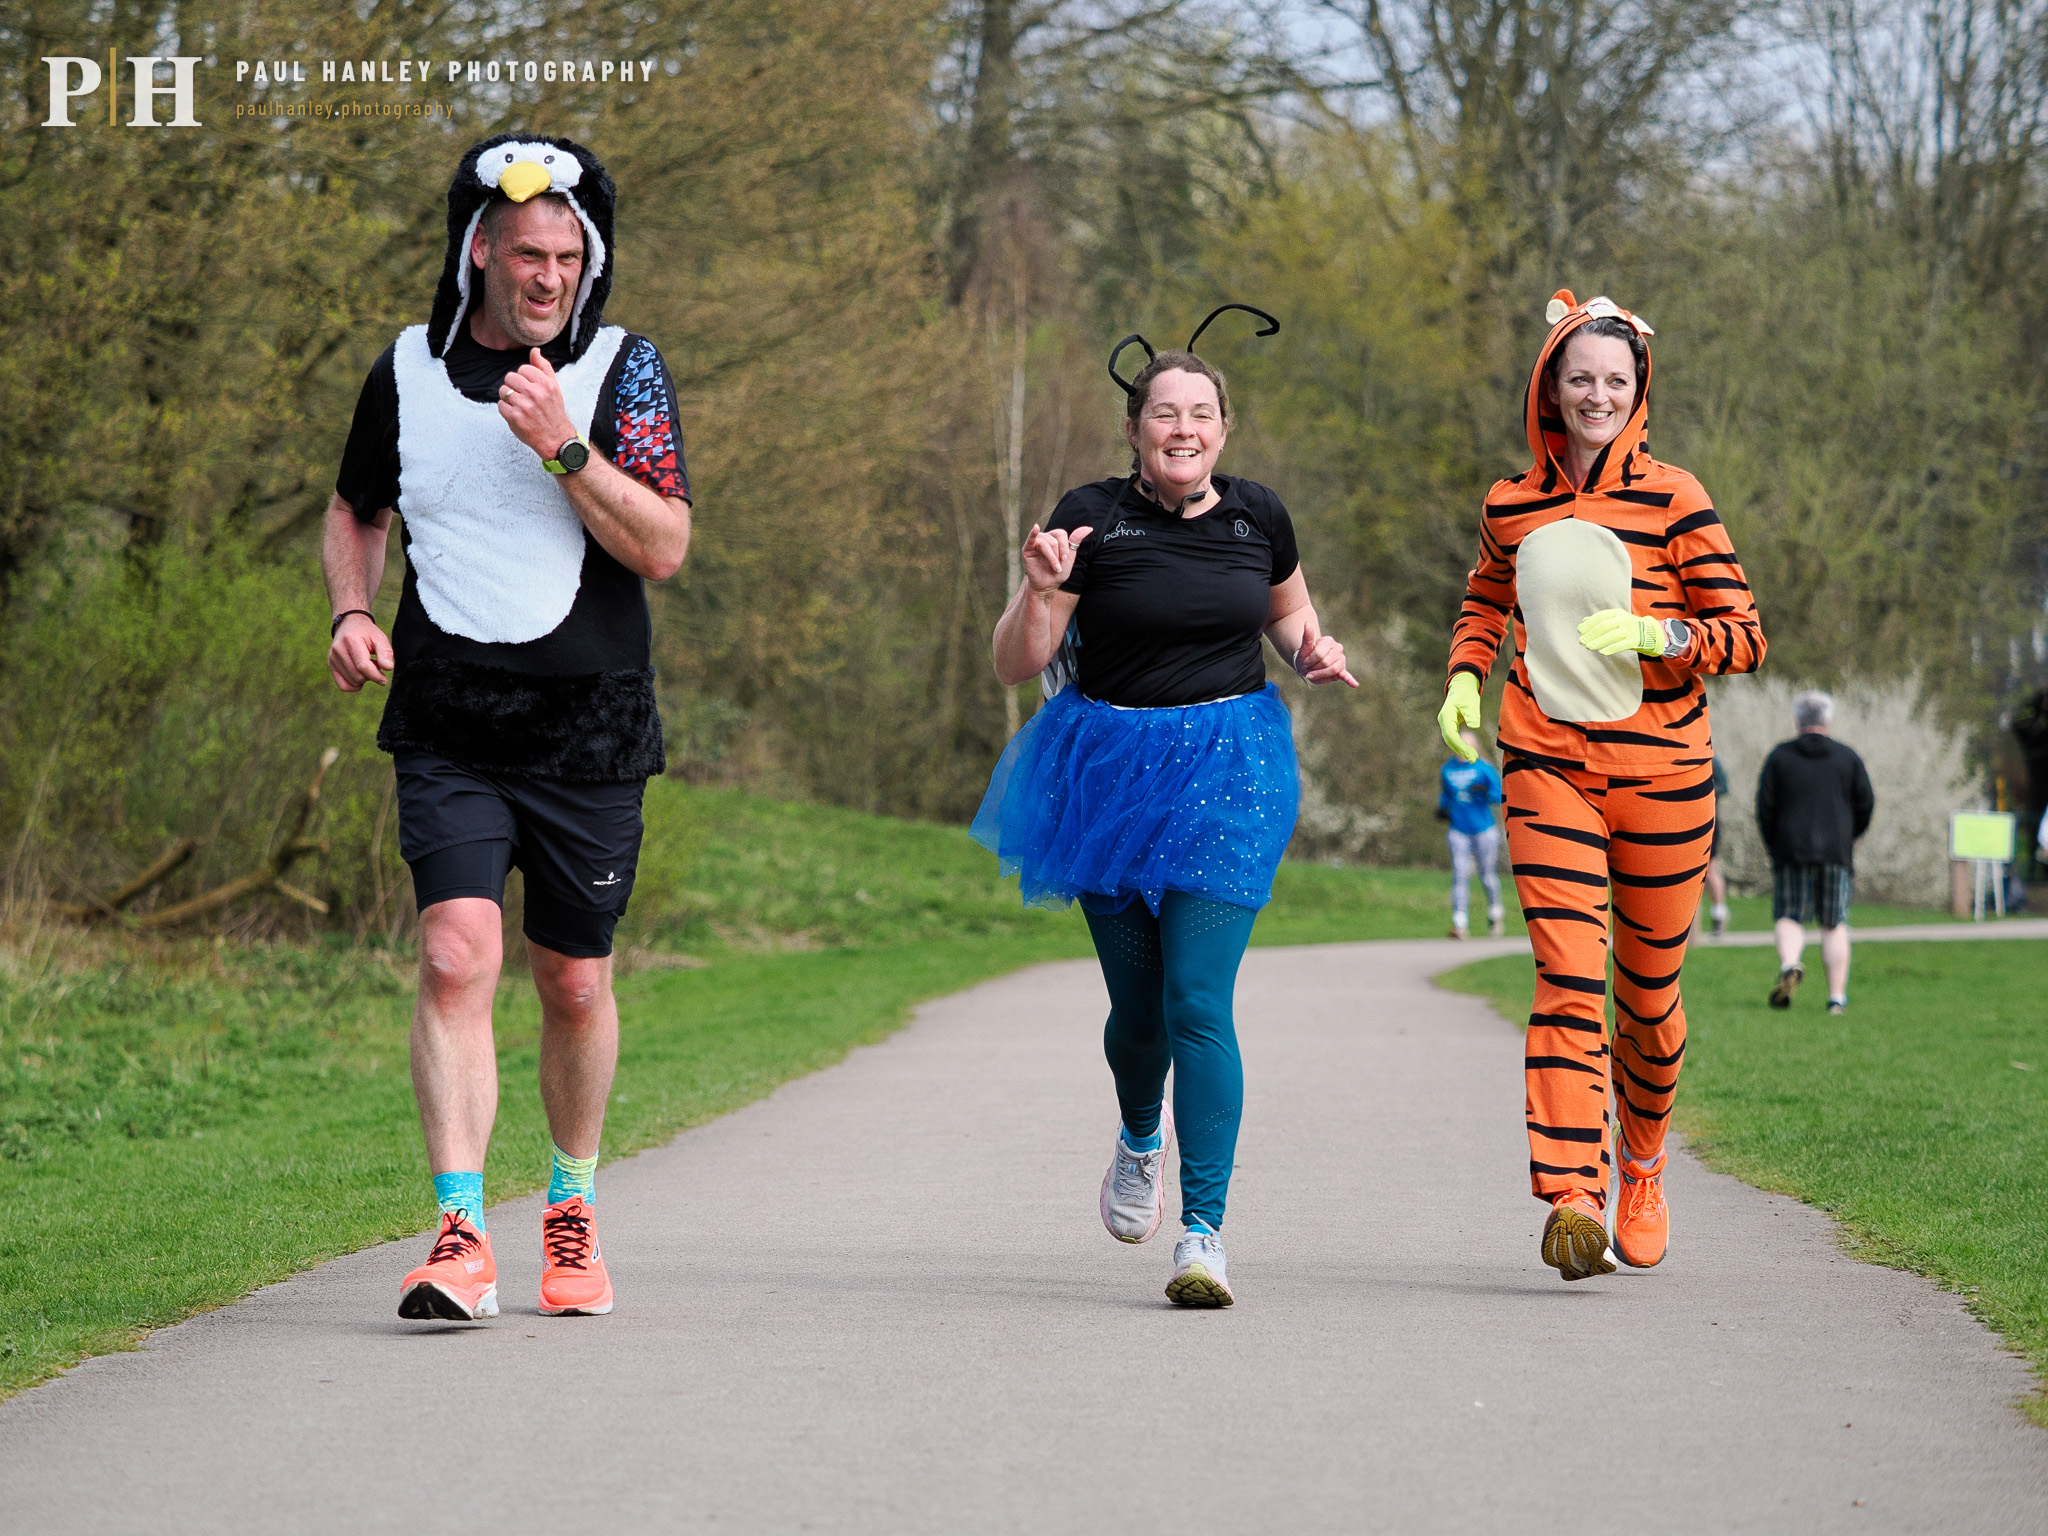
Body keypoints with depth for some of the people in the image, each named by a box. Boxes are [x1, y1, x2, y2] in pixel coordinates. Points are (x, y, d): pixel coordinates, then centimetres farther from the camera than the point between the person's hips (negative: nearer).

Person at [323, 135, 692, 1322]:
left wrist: (562, 446, -22)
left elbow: (665, 550, -12)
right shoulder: (411, 368, 4)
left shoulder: (622, 369, -3)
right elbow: (357, 512, 21)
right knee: (458, 955, -17)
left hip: (589, 731, 0)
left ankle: (572, 1208, 31)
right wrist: (353, 611, 2)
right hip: (448, 728, 0)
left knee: (577, 986, 9)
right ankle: (461, 1234, -22)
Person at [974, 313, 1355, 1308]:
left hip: (1227, 774, 0)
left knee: (1198, 1002, -12)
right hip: (1111, 769, 0)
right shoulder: (1092, 519, -5)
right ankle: (1142, 1136, 45)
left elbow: (1288, 609, 24)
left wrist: (1310, 650, 2)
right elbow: (1016, 666, -4)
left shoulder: (1256, 518, 3)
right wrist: (1039, 590, -22)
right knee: (1135, 1001, 9)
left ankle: (1204, 1232, -10)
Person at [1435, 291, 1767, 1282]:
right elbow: (1484, 606, 27)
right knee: (1568, 976, -16)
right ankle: (1570, 1199, -24)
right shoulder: (1512, 507, 7)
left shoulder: (1673, 499, -2)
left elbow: (1745, 636, -3)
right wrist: (1465, 676, 9)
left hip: (1661, 766, -1)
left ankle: (1641, 1170, 36)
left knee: (1649, 991, 10)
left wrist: (1661, 635, -20)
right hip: (1547, 763, 1)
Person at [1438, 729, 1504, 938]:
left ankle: (1495, 913, 31)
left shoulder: (1484, 768, -2)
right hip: (1459, 832, 2)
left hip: (1484, 830, -2)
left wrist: (1485, 792, -26)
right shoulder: (1447, 770, 10)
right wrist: (1442, 808, 8)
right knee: (1460, 877, -10)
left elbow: (1500, 796, -7)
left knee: (1488, 876, 5)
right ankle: (1460, 924, -14)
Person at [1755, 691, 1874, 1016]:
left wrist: (1773, 845, 12)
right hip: (1836, 852, 1)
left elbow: (1765, 806, 0)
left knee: (1789, 918, 4)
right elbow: (1866, 804, 6)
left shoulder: (1780, 756, 3)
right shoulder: (1847, 757, 6)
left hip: (1791, 852, -1)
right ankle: (1837, 996, 2)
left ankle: (1789, 965, -26)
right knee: (1834, 925, 6)